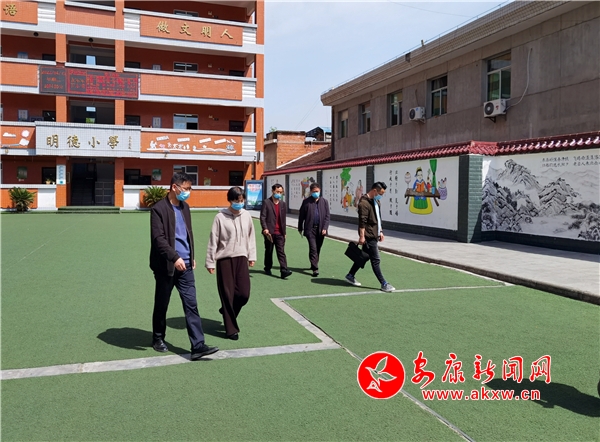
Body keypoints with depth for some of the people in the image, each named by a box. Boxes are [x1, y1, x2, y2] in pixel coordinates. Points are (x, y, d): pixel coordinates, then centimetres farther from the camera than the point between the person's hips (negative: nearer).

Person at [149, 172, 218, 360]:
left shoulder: (185, 207, 10)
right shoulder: (159, 209, -11)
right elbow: (159, 238, -18)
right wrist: (175, 258, -25)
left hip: (185, 265, 5)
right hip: (166, 266, -5)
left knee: (191, 305, -1)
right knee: (161, 305, 12)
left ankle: (198, 346, -2)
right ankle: (158, 339, 32)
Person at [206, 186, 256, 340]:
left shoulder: (246, 216, 4)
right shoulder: (220, 217, -8)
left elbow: (251, 237, 12)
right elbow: (213, 241, -5)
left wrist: (252, 256, 11)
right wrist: (210, 262, -5)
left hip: (241, 258, 4)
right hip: (225, 259, -3)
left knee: (244, 293, -1)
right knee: (228, 294, 2)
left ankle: (227, 311, 30)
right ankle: (231, 329, 14)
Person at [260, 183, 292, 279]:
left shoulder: (283, 204, 12)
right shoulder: (266, 202, -1)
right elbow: (263, 217, -7)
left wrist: (284, 232, 15)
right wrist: (265, 229, -19)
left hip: (279, 233, 3)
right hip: (269, 232, -3)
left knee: (281, 252, -5)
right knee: (268, 251, 10)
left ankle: (284, 271, -12)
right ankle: (267, 268, 26)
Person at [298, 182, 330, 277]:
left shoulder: (324, 202, 7)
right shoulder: (306, 202, 1)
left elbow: (327, 216, 5)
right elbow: (301, 215, 6)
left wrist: (325, 228, -5)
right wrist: (300, 228, 7)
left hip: (320, 229, 3)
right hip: (310, 229, -3)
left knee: (317, 249, 12)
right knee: (313, 248, -10)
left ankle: (313, 265, 29)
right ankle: (315, 268, -10)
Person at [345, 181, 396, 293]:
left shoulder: (377, 201, 14)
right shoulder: (364, 203, -17)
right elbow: (362, 221, -21)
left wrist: (380, 231, 21)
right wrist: (361, 236, -22)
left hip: (374, 235, 10)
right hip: (369, 236, -10)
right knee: (375, 260, -4)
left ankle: (350, 276, 29)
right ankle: (384, 284, 1)